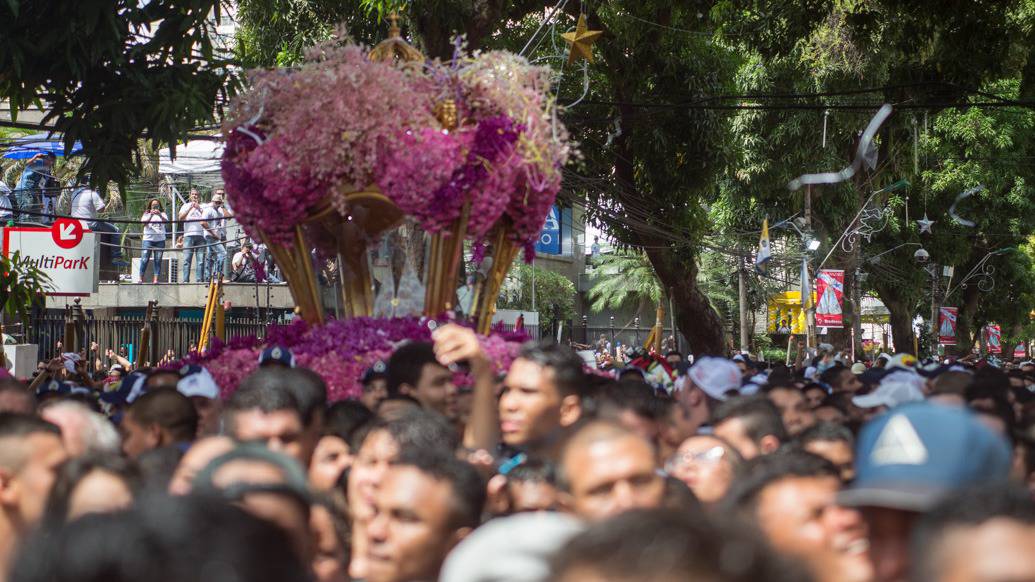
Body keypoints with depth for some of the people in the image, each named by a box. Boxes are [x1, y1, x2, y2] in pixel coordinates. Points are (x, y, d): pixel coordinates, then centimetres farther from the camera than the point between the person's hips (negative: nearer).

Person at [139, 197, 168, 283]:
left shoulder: (163, 214, 14)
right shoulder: (146, 214, 13)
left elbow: (166, 221, -6)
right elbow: (144, 223, -5)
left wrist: (160, 215, -23)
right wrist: (151, 216, -19)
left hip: (160, 240, 1)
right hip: (148, 239, -1)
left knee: (158, 260, -3)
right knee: (144, 259, -9)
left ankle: (156, 279, -4)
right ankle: (141, 278, -7)